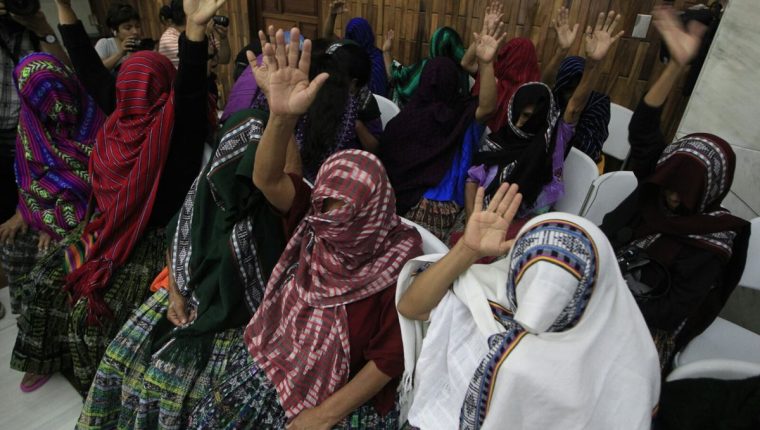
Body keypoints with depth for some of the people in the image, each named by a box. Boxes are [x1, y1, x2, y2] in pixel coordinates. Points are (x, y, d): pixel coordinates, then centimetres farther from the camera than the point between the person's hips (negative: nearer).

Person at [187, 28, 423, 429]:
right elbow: (266, 178, -25)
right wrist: (282, 116, -42)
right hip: (275, 367, 4)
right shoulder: (316, 218, -9)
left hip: (345, 397, -3)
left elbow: (391, 357, -14)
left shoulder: (397, 263, -19)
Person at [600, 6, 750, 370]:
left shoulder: (711, 249, -15)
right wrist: (677, 65, -26)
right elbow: (641, 131, -17)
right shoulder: (657, 186, -4)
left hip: (646, 323, -5)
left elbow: (669, 314, -14)